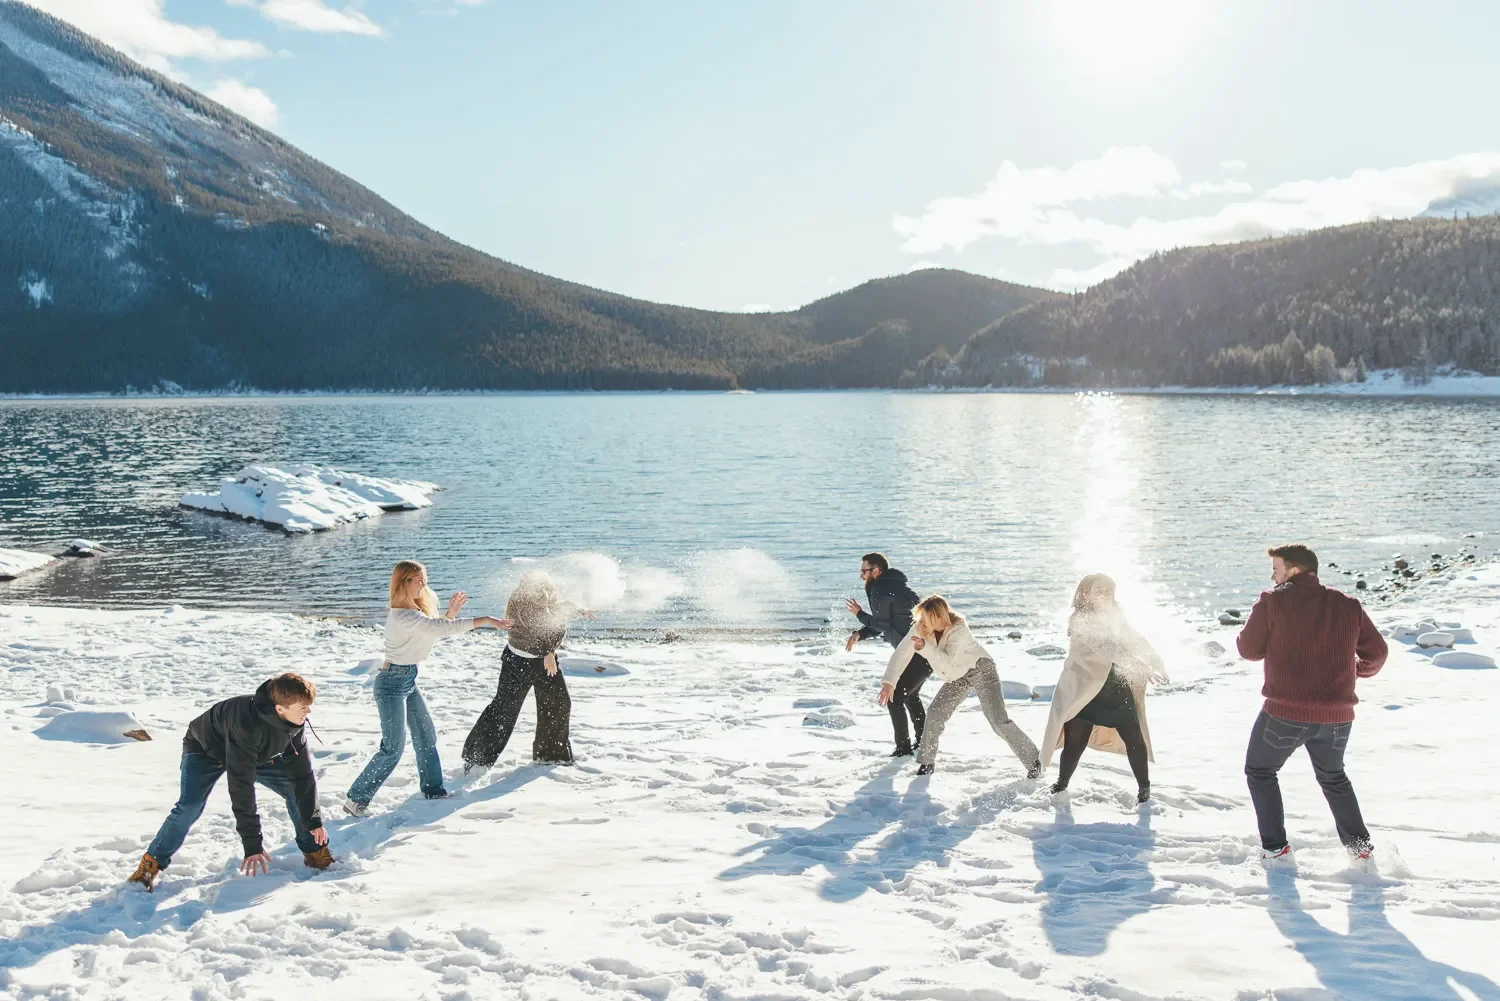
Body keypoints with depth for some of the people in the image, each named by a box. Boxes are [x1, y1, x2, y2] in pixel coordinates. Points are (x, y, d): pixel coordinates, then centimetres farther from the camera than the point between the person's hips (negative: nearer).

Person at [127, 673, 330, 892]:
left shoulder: (293, 720, -25)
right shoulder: (246, 725, -44)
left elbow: (302, 771, -15)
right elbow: (241, 786, -42)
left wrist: (314, 820, -15)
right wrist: (252, 843, -41)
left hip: (259, 753, 5)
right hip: (206, 749, -5)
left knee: (297, 788, -8)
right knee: (189, 806, -26)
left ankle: (315, 851, 9)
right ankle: (151, 864, -6)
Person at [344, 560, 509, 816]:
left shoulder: (415, 610, 7)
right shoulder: (403, 616, -25)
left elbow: (436, 631, 18)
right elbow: (444, 628, -32)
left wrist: (451, 612, 2)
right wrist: (487, 620, -29)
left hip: (409, 680, 10)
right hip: (392, 682, -10)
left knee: (426, 735, 16)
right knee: (393, 747, -6)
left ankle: (432, 788, 30)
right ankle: (356, 800, 2)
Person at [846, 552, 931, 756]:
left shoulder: (880, 590, -14)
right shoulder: (889, 586, 18)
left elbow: (883, 625, -10)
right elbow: (883, 623, 20)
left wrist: (859, 614, 5)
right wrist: (859, 634, 5)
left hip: (920, 653, -11)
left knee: (893, 696, -3)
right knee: (910, 695, 25)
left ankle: (903, 746, 5)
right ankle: (923, 740, 35)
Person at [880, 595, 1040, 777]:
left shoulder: (959, 629, -33)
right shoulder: (919, 628, -18)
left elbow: (946, 662, -36)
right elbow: (901, 653, -18)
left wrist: (925, 647, -52)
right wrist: (889, 682, -27)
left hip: (980, 670, -5)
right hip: (957, 678, 5)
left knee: (999, 722, -13)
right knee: (935, 715, -8)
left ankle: (1033, 760, 3)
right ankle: (927, 762, 10)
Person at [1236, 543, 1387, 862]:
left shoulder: (1272, 602, -8)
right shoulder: (1348, 606, 4)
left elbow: (1249, 649, -2)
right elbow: (1376, 652, 9)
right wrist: (1357, 669, 28)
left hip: (1285, 713, -4)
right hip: (1337, 716, 4)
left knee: (1259, 772, 17)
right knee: (1333, 777, 28)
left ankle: (1275, 846, 12)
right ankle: (1360, 845, 26)